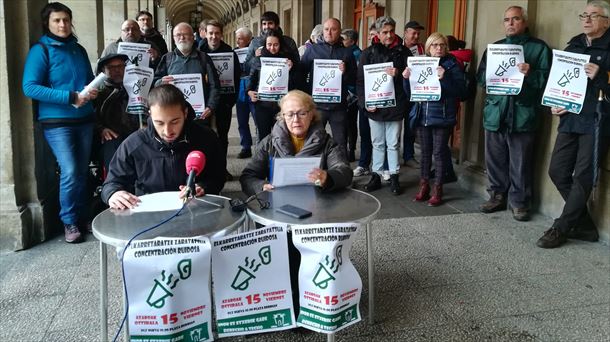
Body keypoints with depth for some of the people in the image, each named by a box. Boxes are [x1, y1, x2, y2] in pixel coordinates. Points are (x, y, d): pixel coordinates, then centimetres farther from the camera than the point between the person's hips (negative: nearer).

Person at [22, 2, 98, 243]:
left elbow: (90, 80, 20)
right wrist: (71, 97, -20)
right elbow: (30, 87, -15)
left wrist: (91, 91, -5)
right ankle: (69, 222, 4)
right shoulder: (40, 50, -6)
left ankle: (82, 217, 23)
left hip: (84, 120, 5)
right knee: (69, 172, -12)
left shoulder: (79, 50, 11)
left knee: (82, 171, 9)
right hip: (56, 122, -5)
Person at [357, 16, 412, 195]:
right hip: (374, 106, 1)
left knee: (393, 144, 6)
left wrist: (398, 74, -17)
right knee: (377, 144, 11)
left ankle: (394, 177, 16)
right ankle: (376, 175, 20)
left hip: (395, 106, -1)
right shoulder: (368, 53, 2)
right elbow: (360, 80, 1)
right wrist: (365, 102, -8)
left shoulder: (403, 52, 2)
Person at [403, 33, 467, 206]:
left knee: (438, 152, 1)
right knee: (425, 151, 11)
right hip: (422, 116, 4)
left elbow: (461, 91, -12)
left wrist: (445, 78, -24)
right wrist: (406, 79, -8)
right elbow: (410, 93, 11)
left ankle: (437, 189, 10)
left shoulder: (453, 65, -3)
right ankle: (424, 186, 21)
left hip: (442, 117, -4)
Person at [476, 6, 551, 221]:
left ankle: (519, 202, 10)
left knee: (520, 163, -1)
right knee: (495, 159, 8)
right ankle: (497, 196, 22)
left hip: (523, 114, -3)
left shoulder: (539, 48, 6)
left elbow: (547, 78, -2)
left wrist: (530, 74, -20)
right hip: (495, 112, 4)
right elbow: (480, 77, 11)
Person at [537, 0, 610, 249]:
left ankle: (561, 229, 6)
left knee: (582, 177, -3)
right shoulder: (572, 47, 16)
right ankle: (584, 225, 17)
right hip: (570, 119, 6)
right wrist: (554, 105, 3)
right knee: (557, 171, 3)